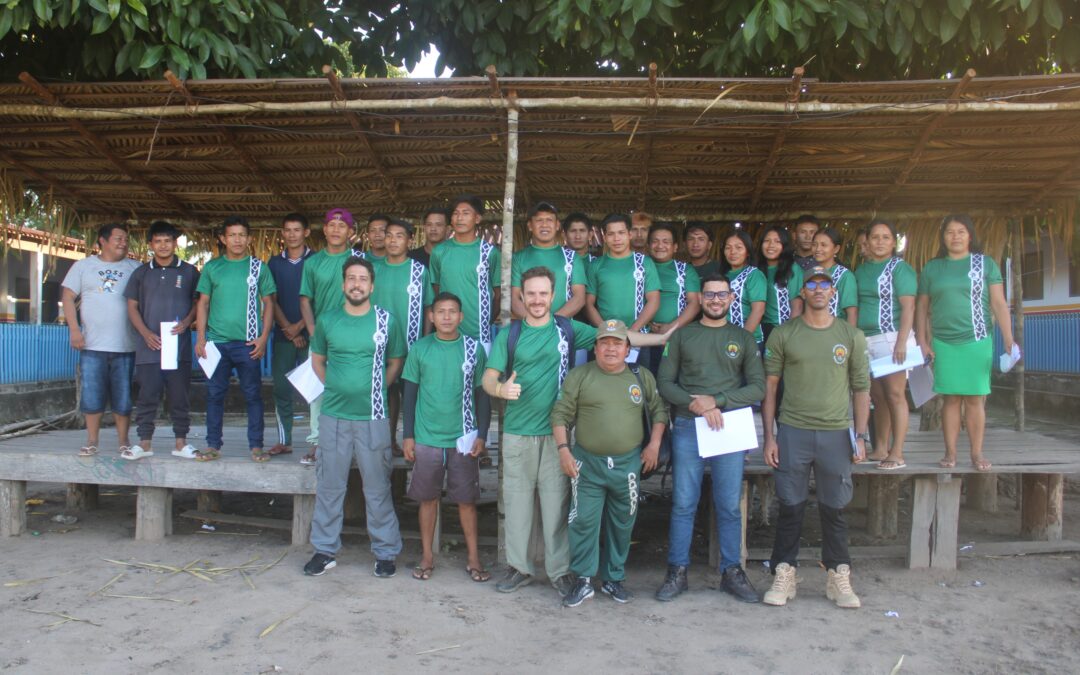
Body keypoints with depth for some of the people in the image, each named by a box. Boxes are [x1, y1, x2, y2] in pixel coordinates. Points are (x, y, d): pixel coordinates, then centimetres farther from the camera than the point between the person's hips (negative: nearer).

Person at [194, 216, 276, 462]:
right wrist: (201, 338, 1)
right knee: (215, 393, 6)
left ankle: (256, 446, 9)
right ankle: (213, 445, 16)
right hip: (216, 340, 2)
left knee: (253, 394, 2)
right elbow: (203, 303, 10)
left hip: (248, 342, -1)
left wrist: (263, 337, -6)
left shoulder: (258, 267, 5)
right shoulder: (212, 267, 8)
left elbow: (268, 303, 4)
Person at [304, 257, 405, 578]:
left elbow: (396, 362, 10)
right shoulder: (327, 320, 5)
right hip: (334, 415, 2)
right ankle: (325, 549, 23)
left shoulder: (386, 321, 0)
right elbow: (317, 360, 18)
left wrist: (375, 389, 1)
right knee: (329, 486, 10)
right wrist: (335, 386, 6)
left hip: (373, 417, -2)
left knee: (377, 488, 4)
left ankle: (386, 552, 16)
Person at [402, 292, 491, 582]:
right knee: (428, 498, 9)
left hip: (463, 439, 0)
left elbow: (482, 395, 4)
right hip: (426, 438, 1)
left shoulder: (474, 349, 0)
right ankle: (427, 556, 22)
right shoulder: (419, 349, 2)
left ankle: (473, 558, 17)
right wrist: (408, 435, 1)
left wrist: (482, 435, -2)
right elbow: (410, 394, 5)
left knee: (466, 500, 6)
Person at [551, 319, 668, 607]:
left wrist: (654, 444, 3)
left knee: (622, 524, 11)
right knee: (583, 522, -2)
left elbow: (659, 410, 14)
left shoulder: (642, 377, 8)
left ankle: (614, 579, 26)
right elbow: (561, 414, 0)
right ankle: (583, 581, 12)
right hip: (587, 464, -2)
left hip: (628, 464, 2)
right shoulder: (579, 375, 1)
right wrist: (563, 449, -8)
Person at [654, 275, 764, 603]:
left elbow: (757, 387, 3)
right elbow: (665, 382, 3)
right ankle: (677, 572, 12)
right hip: (687, 428, -1)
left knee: (730, 505, 5)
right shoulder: (681, 336, 8)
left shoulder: (743, 338, 10)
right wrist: (696, 405, -13)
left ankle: (732, 571, 17)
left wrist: (716, 401, -10)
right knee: (683, 503, 2)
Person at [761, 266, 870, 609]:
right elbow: (769, 386, 3)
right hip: (792, 432, -1)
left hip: (836, 434, 1)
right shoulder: (783, 335, 2)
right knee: (790, 507, 5)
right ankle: (784, 575, 17)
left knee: (834, 509, 8)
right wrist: (769, 436, -2)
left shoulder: (852, 336, 6)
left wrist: (860, 436, 3)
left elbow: (861, 388, 8)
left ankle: (838, 577, 21)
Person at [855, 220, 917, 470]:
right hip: (865, 339, 6)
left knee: (895, 395, -5)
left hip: (890, 337, -6)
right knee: (877, 397, 9)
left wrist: (902, 342, -19)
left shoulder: (900, 268, -4)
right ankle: (880, 449, 16)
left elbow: (908, 307, -11)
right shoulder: (861, 269, 15)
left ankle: (897, 454, -3)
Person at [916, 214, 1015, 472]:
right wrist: (922, 342, 4)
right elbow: (922, 307, 10)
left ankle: (977, 453, 7)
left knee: (975, 399, 0)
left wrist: (1008, 340, -6)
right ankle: (950, 452, 6)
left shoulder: (985, 264, 6)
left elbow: (999, 303, 2)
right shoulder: (932, 268, 9)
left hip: (977, 341, -1)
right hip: (943, 342, 1)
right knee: (951, 398, 1)